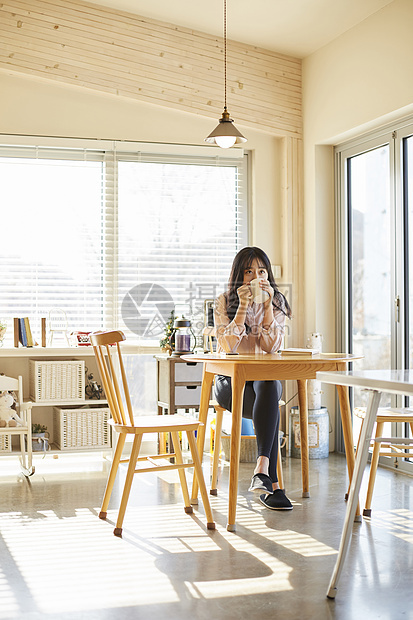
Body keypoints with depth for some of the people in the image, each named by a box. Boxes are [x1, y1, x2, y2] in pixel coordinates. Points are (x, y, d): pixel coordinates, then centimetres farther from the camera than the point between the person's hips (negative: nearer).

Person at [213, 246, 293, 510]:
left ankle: (262, 468, -47)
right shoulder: (224, 302, 0)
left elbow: (272, 345, -9)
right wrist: (243, 307, -20)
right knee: (271, 406, -33)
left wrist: (267, 305, -17)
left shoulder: (277, 301, 4)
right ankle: (272, 484, -36)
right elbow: (228, 345, -13)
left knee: (269, 386, -37)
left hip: (266, 377, 1)